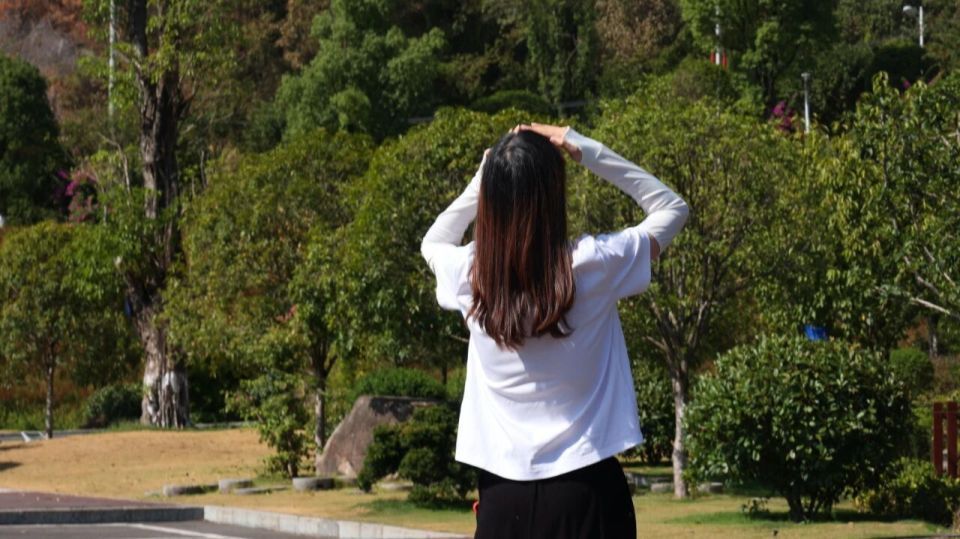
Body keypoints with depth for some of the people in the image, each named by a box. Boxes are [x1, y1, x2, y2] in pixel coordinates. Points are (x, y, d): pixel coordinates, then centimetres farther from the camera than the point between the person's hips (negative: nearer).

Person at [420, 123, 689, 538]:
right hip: (586, 489, -2)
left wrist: (489, 174, 15)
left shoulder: (469, 274, -3)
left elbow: (432, 243, 24)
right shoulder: (592, 265, -9)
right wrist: (584, 149, 4)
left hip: (503, 495, 3)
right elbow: (672, 208, 9)